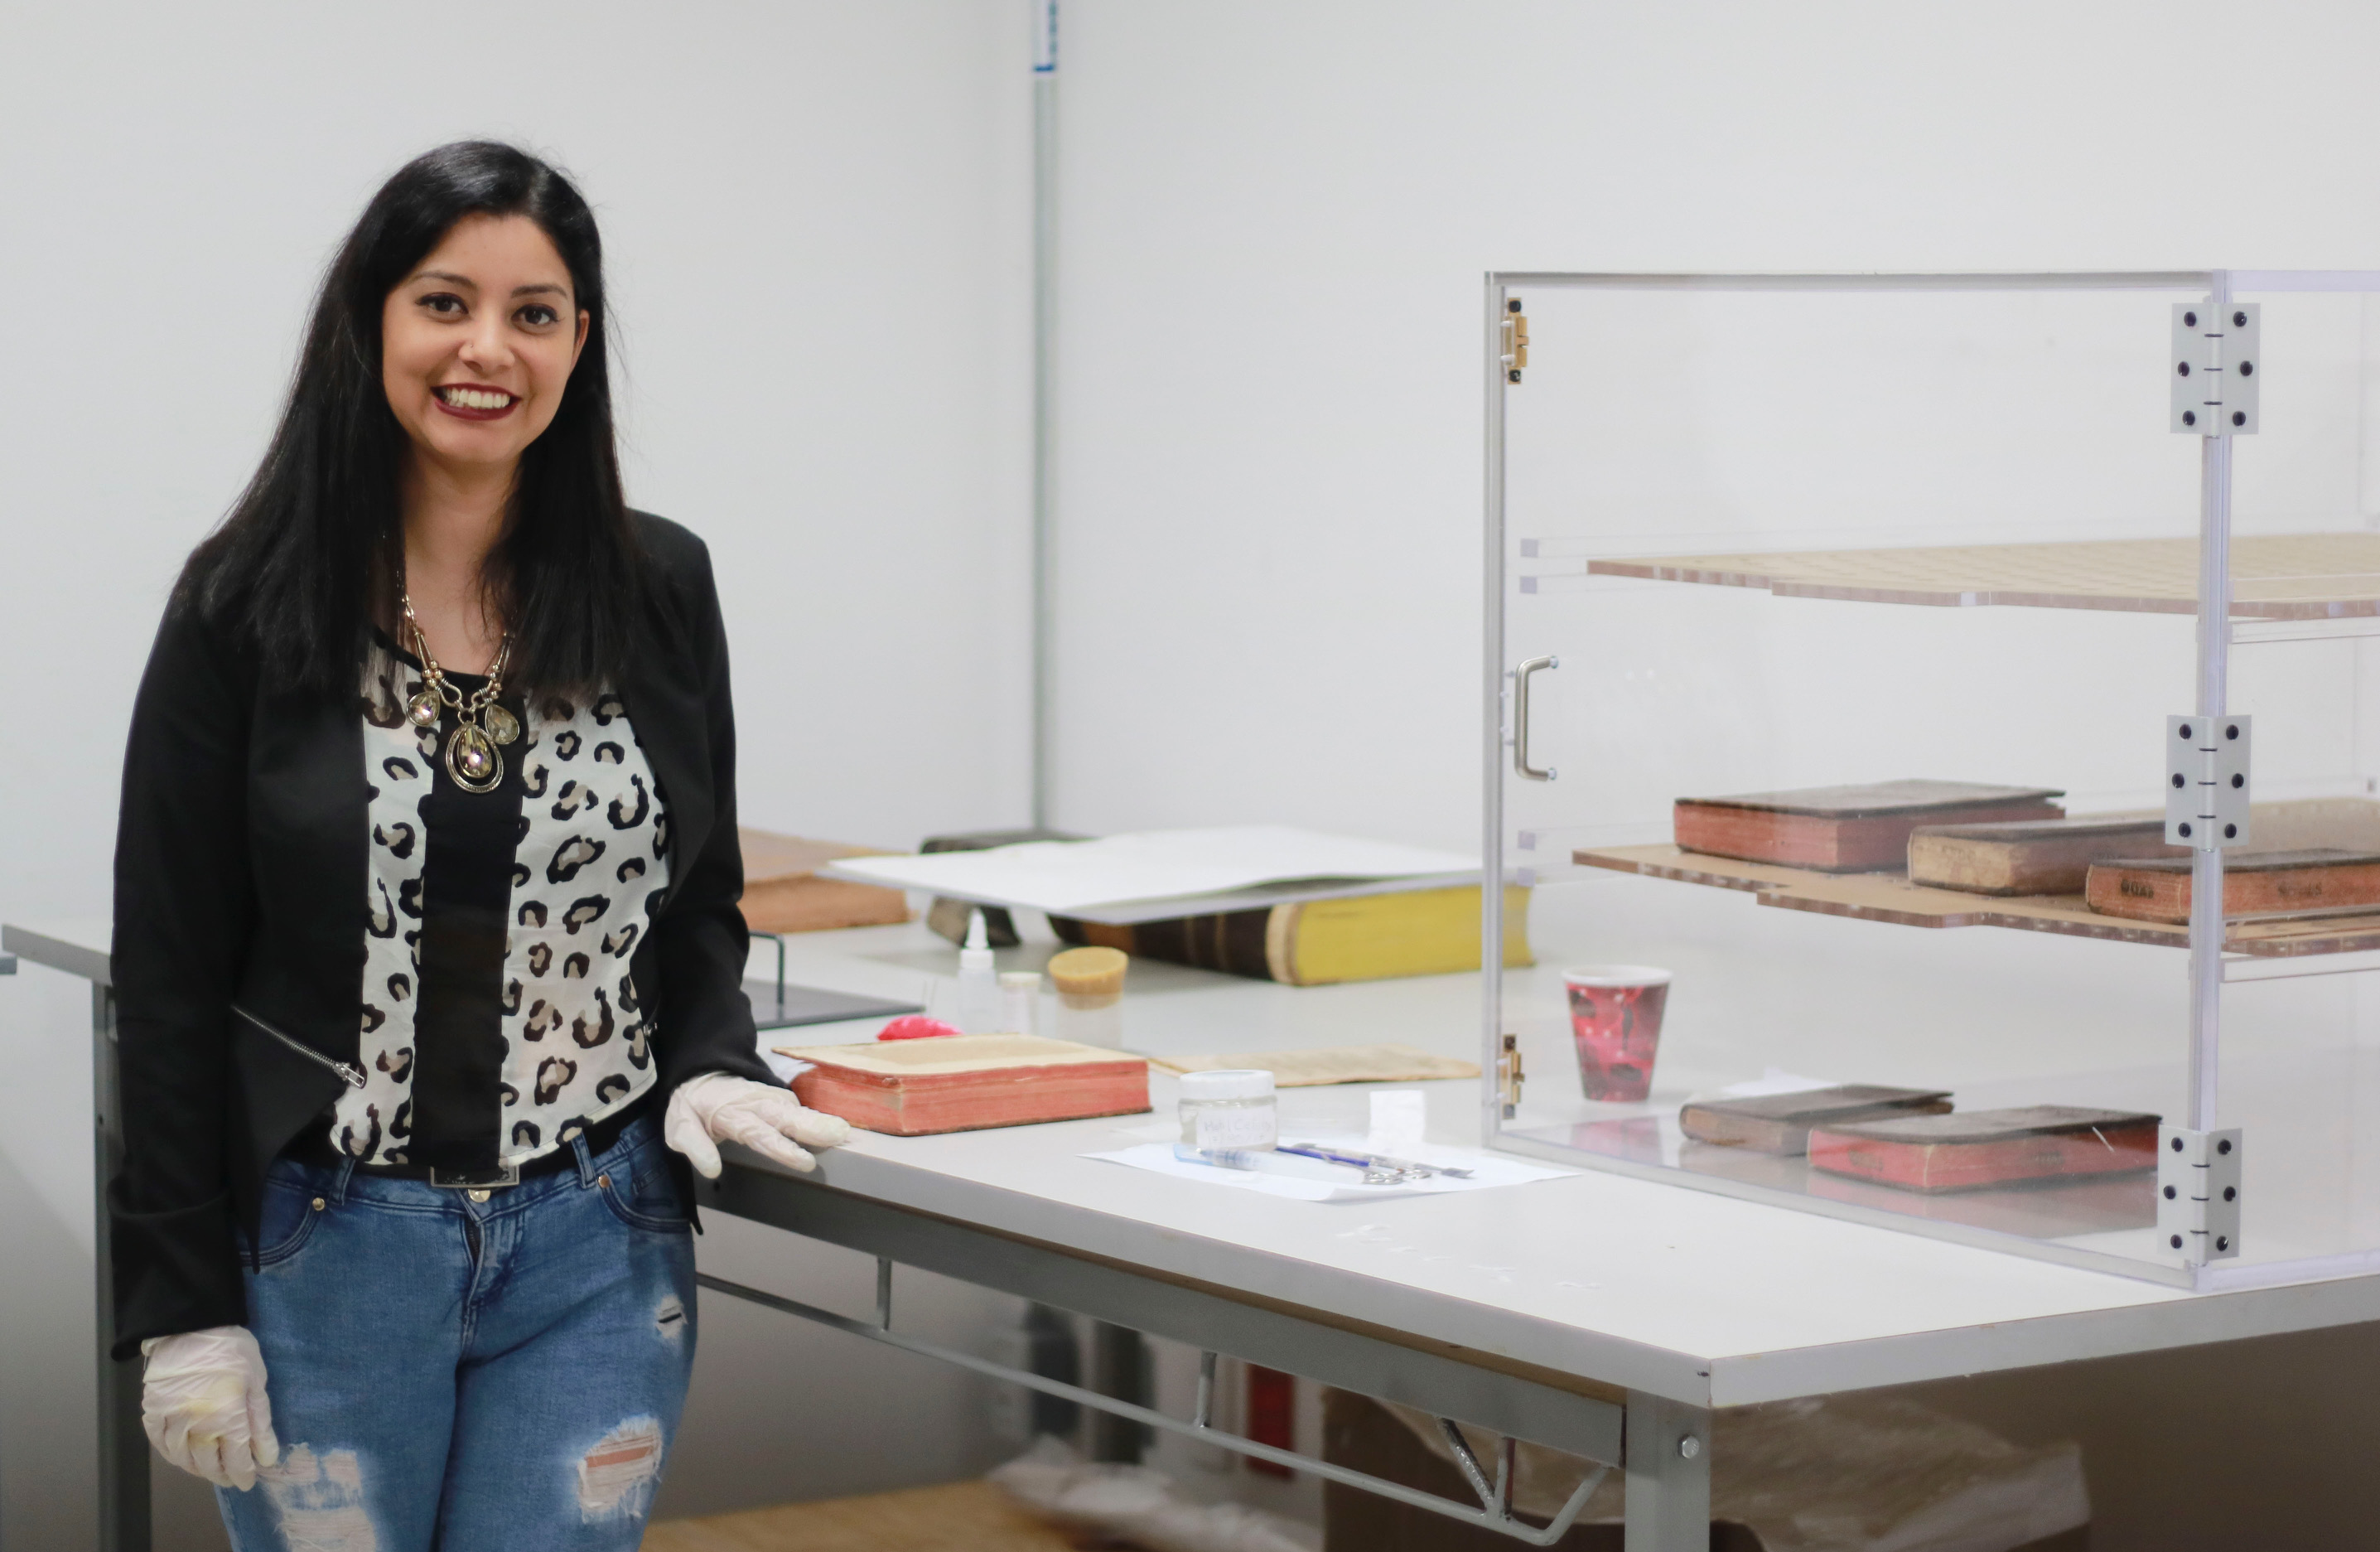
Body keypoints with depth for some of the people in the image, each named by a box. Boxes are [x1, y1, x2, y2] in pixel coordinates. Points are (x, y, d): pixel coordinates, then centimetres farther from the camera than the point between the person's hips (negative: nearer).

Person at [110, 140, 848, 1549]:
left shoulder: (658, 590, 3)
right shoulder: (248, 604, -4)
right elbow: (170, 970, -3)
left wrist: (709, 1066, -7)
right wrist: (183, 1305, -7)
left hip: (593, 1255, 2)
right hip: (325, 1254, -2)